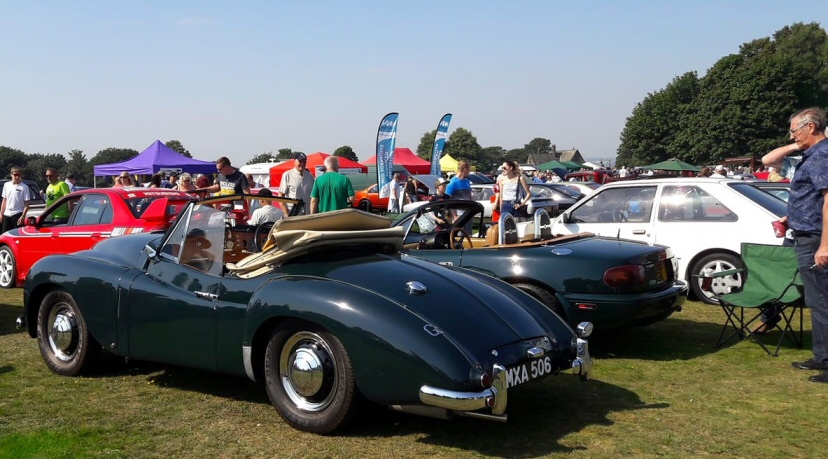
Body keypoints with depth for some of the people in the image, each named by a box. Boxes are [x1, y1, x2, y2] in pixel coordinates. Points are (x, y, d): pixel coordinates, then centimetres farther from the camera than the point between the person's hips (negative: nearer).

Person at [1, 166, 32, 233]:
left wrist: (23, 216, -16)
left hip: (18, 215, -5)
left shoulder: (24, 187, -6)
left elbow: (26, 204, -8)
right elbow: (4, 200, 16)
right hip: (7, 215, 5)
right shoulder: (6, 185, 9)